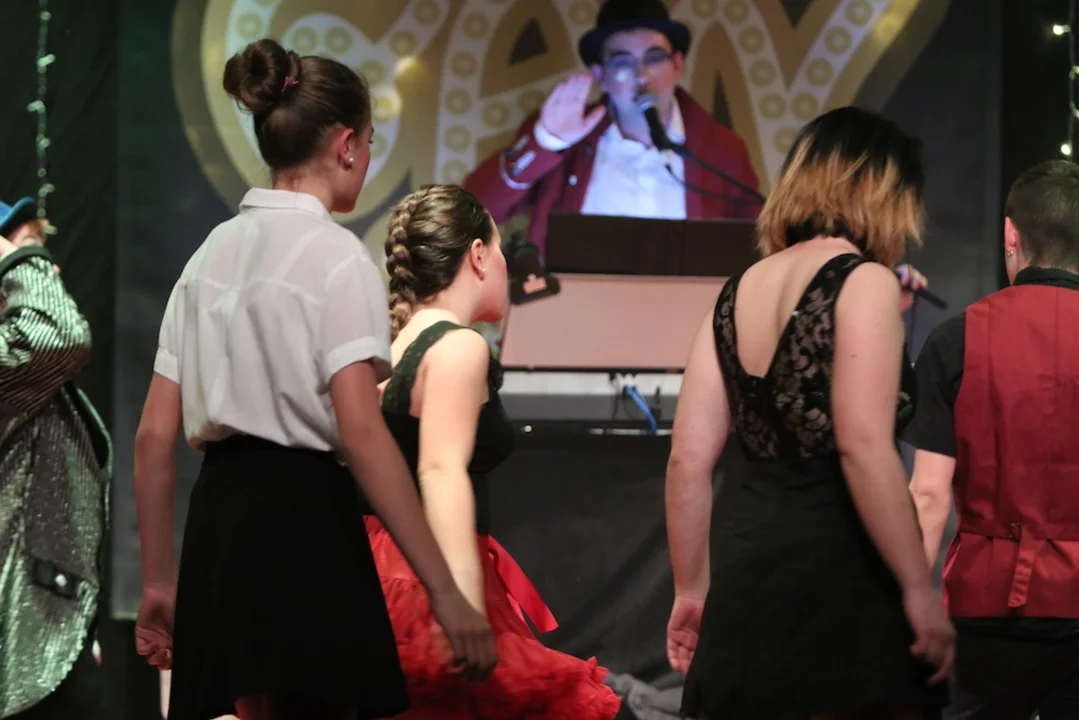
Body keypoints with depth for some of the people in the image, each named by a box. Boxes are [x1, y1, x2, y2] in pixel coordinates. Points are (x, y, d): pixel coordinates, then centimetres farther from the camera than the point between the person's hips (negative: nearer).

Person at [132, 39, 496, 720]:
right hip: (303, 513, -7)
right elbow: (361, 433, -18)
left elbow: (155, 436, 11)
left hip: (218, 515, 7)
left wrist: (159, 581, 18)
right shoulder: (336, 256, -8)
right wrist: (445, 592, -19)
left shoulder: (213, 252, 13)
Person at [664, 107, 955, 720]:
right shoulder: (863, 281, -7)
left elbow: (688, 460, 12)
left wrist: (693, 589, 20)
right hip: (837, 560, -7)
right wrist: (919, 589, -14)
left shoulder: (739, 292, 14)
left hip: (749, 555, 7)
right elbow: (864, 448, -18)